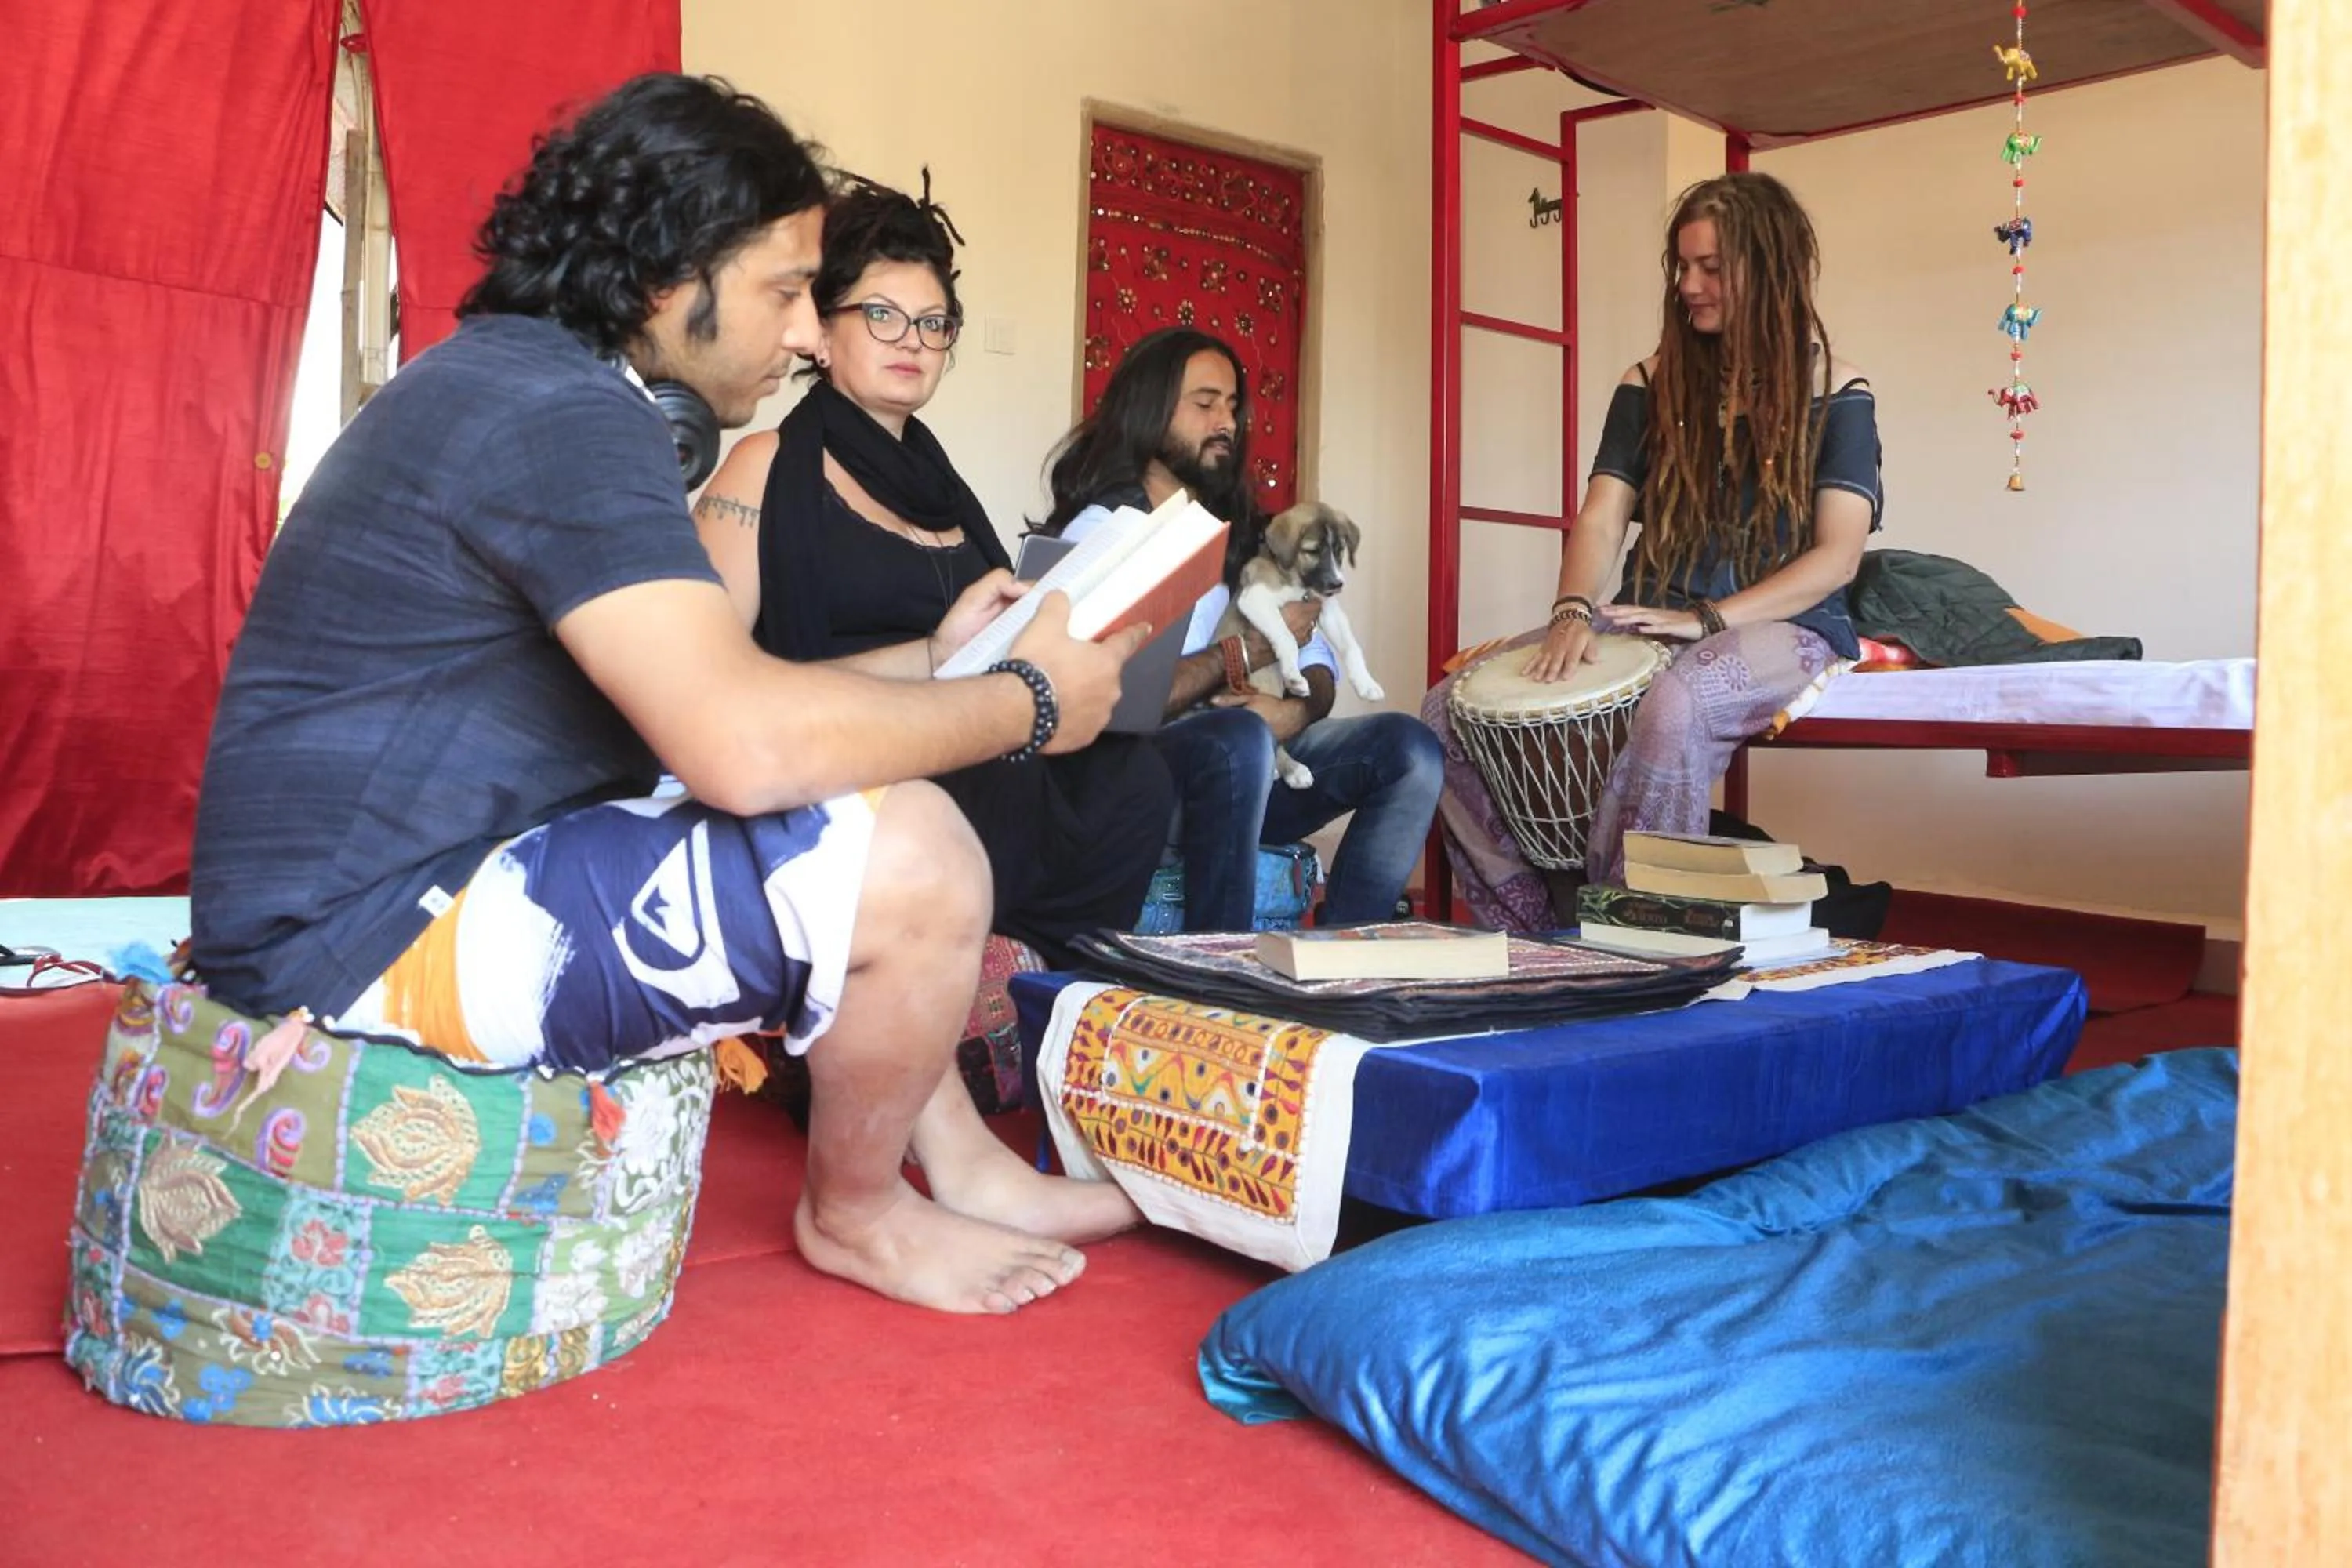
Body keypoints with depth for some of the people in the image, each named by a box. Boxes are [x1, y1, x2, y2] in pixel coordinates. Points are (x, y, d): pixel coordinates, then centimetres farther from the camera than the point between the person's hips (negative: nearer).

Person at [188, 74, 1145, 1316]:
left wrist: (928, 662, 11)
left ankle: (962, 1166, 18)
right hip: (384, 930, -11)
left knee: (860, 817, 17)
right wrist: (1030, 699, -16)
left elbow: (696, 699, 17)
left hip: (432, 875, 11)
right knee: (913, 859, -20)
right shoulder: (560, 410, -20)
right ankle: (855, 1212, 6)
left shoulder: (533, 387, 13)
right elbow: (745, 746, -30)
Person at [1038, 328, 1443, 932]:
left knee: (1408, 748, -13)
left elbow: (1317, 667, 13)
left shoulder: (1241, 535, 19)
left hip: (1245, 753, 7)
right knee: (1239, 738, -36)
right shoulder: (1100, 531, -4)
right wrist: (1248, 650, -11)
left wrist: (1297, 708, -12)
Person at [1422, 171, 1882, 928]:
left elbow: (1837, 556, -9)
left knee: (1675, 704, -41)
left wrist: (1707, 620, -21)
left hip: (1780, 627, -5)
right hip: (1647, 622, 5)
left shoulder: (1836, 396, 0)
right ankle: (1533, 924, -8)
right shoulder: (1653, 385, 10)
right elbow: (1601, 520, 2)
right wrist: (1575, 613, -19)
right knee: (1450, 705, -13)